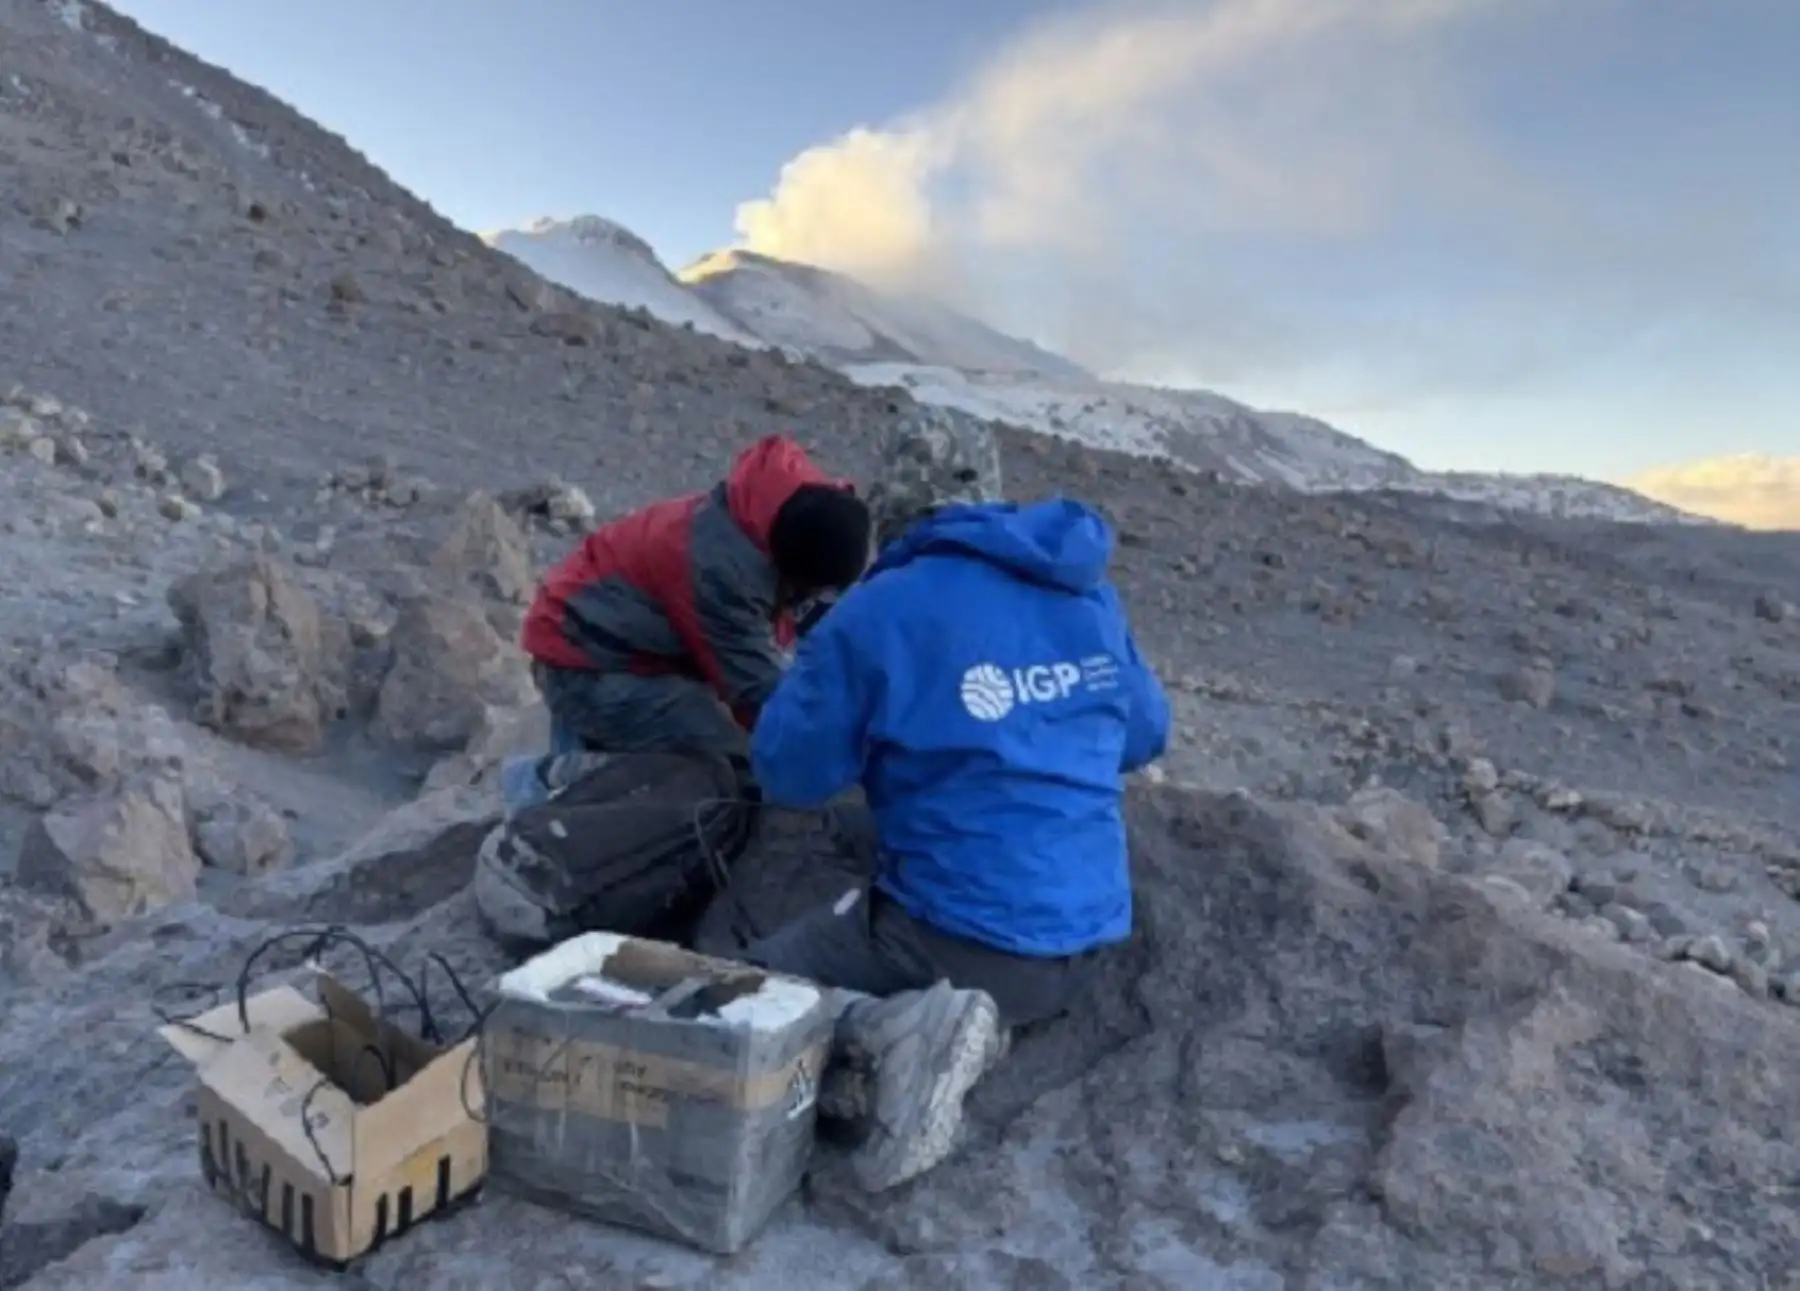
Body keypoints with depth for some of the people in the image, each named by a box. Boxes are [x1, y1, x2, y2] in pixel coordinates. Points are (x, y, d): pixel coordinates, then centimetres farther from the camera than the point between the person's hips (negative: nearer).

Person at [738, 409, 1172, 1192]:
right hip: (1086, 940, 7)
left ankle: (891, 1033, -18)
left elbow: (786, 773, -5)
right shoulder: (1090, 595, 6)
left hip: (958, 936, -7)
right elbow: (1144, 738, 19)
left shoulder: (878, 612, -12)